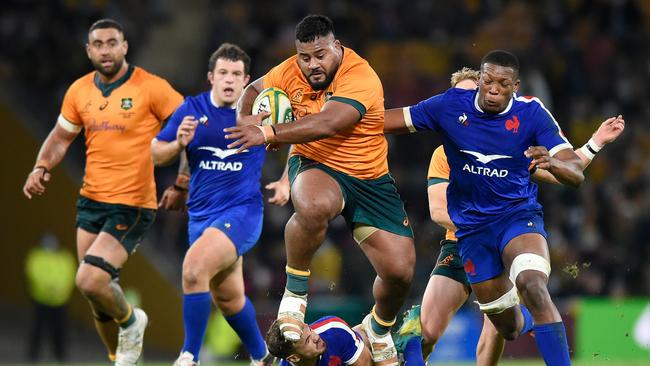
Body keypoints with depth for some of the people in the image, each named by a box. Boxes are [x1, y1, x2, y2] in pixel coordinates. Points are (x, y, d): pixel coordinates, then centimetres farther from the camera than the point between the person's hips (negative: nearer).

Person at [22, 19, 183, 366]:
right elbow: (61, 136, 18)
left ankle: (130, 322, 11)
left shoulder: (150, 87, -11)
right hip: (91, 201, 6)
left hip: (132, 205, -6)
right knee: (98, 286, 10)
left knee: (90, 281, -19)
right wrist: (41, 168, 0)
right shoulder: (79, 90, 5)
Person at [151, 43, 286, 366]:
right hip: (201, 215, 5)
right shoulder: (193, 109, 1)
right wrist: (179, 143, -15)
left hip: (241, 212, -5)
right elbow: (155, 154, 5)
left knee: (194, 269, -28)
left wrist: (285, 182, 0)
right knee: (228, 297, 18)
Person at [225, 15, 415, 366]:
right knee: (315, 206, -40)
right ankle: (295, 292, -15)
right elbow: (254, 90, 16)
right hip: (315, 167, 1)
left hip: (369, 179, -1)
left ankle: (379, 330, 30)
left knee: (400, 269, -6)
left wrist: (268, 132, -40)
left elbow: (326, 124, -37)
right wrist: (246, 120, -6)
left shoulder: (361, 77, -22)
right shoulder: (291, 71, -6)